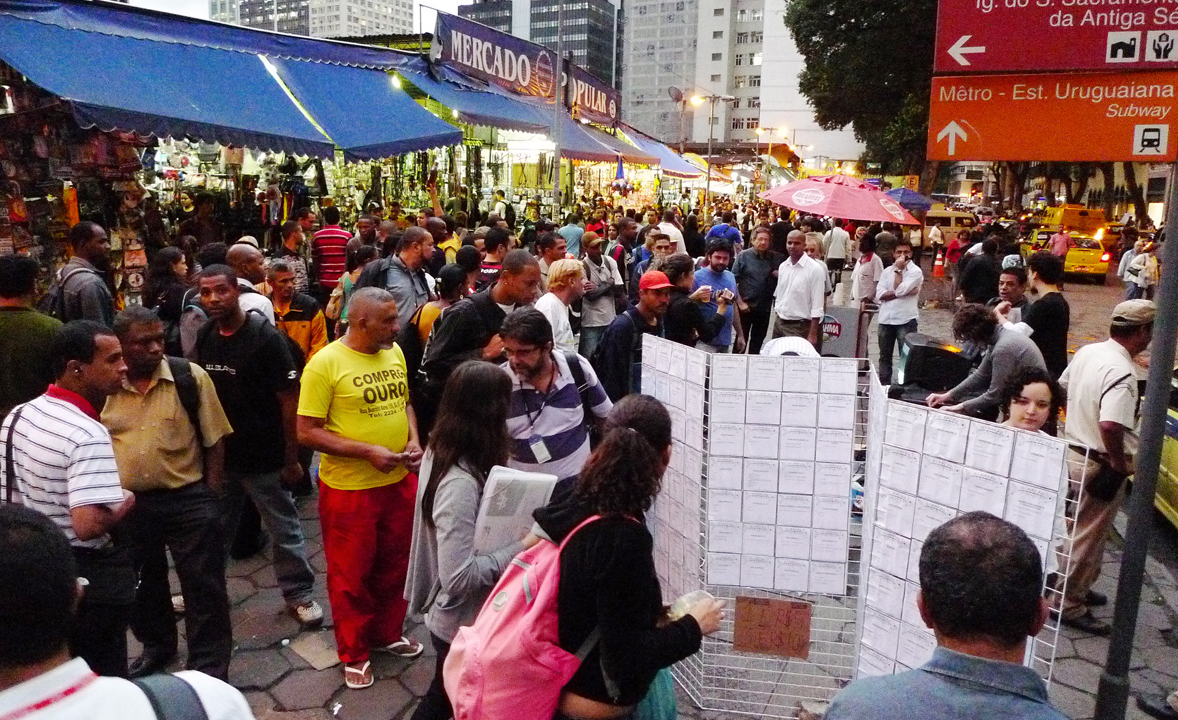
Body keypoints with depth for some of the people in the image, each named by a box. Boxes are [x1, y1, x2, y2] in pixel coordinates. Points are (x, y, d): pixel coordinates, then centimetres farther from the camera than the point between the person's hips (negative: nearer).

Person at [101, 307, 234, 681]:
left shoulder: (191, 378, -10)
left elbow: (215, 439, -5)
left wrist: (210, 496, -7)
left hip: (188, 499, -3)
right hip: (128, 504, 3)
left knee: (204, 587, 4)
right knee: (143, 585, 23)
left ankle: (209, 670, 20)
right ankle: (156, 645, 47)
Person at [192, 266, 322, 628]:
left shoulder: (265, 337, -16)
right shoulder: (205, 337, 1)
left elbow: (289, 401, -15)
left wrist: (291, 459, -15)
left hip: (264, 457, -5)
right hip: (219, 454, 6)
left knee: (284, 529, 7)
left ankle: (299, 594, 23)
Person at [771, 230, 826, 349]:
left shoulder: (815, 268, -12)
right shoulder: (782, 266, 8)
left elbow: (817, 306, -13)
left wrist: (813, 334, -16)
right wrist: (777, 319, 16)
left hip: (800, 326, -6)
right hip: (779, 323, 6)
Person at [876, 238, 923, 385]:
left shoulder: (915, 271, -5)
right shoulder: (887, 270, 8)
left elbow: (899, 289, -19)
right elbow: (879, 294, -4)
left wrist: (898, 269, -8)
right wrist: (905, 293, -13)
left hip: (906, 320, -5)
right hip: (886, 319, 5)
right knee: (884, 356, 13)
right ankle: (884, 386, 24)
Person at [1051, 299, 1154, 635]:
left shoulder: (1087, 352, 2)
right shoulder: (1121, 372, -25)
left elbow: (1061, 389, 15)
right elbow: (1110, 426, -35)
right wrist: (1120, 464, -20)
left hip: (1073, 451, 9)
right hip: (1098, 464, -9)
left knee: (1075, 529, 22)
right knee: (1088, 536, 4)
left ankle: (1072, 587, 37)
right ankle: (1069, 605, 14)